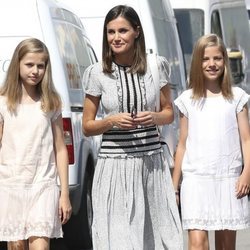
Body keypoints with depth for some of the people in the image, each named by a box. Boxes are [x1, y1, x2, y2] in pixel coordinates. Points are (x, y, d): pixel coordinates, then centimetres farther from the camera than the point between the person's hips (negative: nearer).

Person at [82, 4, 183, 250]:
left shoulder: (156, 66, 3)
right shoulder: (98, 73, -2)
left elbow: (169, 112, 14)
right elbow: (87, 126, 5)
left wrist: (155, 117, -8)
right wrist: (111, 121, -14)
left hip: (151, 163, 2)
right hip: (114, 166, -2)